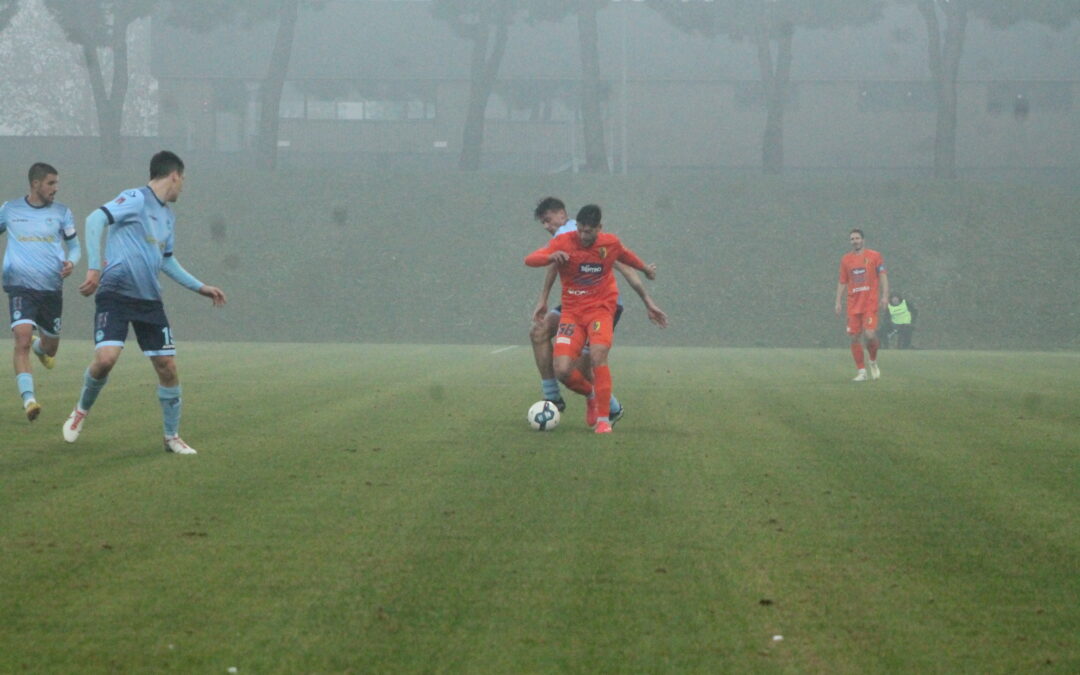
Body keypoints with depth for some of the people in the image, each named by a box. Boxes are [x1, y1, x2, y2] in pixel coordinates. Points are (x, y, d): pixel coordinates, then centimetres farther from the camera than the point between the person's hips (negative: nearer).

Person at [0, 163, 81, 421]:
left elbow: (74, 245, 13)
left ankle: (40, 347, 53)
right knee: (22, 340, -24)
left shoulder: (61, 213, 6)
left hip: (52, 288, 2)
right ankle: (28, 397, -29)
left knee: (50, 350, 15)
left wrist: (71, 262, -9)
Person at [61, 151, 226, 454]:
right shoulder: (135, 199, -8)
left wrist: (200, 287, 28)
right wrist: (94, 268, -28)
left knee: (167, 366, 0)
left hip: (149, 299, 7)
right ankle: (81, 411, 8)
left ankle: (172, 437, 14)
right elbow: (95, 220, -20)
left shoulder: (168, 215, 18)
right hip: (116, 293, -7)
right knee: (105, 358, -21)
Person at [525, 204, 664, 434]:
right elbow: (529, 260, -18)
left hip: (601, 309, -1)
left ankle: (603, 419, -15)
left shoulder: (611, 244, -2)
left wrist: (646, 269, 41)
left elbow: (626, 256, 22)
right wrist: (551, 257, -39)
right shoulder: (563, 242, -9)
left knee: (598, 357, -27)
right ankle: (591, 395, 20)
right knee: (562, 371, -14)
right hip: (572, 311, 1)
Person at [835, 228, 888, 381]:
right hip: (853, 304, 3)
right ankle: (861, 372, 7)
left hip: (870, 304, -3)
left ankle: (873, 361, 13)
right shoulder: (845, 259, 11)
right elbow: (842, 282, 15)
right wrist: (838, 302, 8)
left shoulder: (875, 256, 3)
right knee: (855, 338, -2)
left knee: (869, 335, -16)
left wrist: (885, 295, -8)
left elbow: (882, 276, 3)